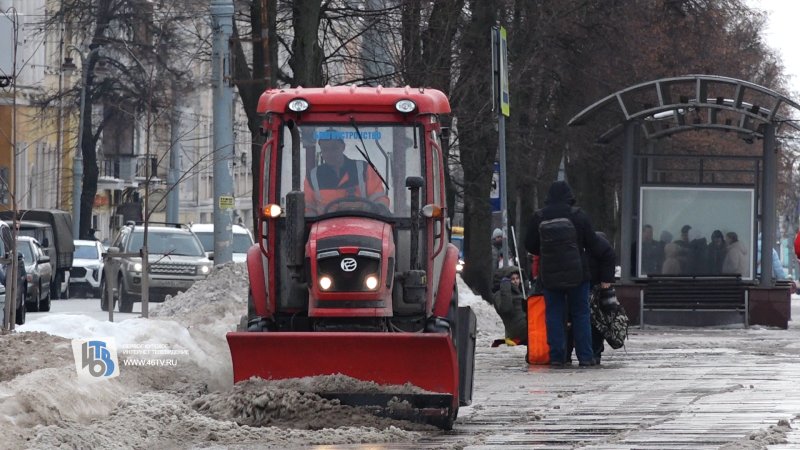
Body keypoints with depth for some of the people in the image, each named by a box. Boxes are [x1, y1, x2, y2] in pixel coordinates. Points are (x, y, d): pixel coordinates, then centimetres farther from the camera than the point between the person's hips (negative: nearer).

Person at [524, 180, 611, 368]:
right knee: (580, 314, 6)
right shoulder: (579, 216, -6)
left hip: (550, 274, 1)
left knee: (554, 315, 6)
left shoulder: (539, 217, -2)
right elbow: (593, 245, -1)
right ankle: (585, 356, 2)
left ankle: (557, 357, 1)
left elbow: (530, 245, 6)